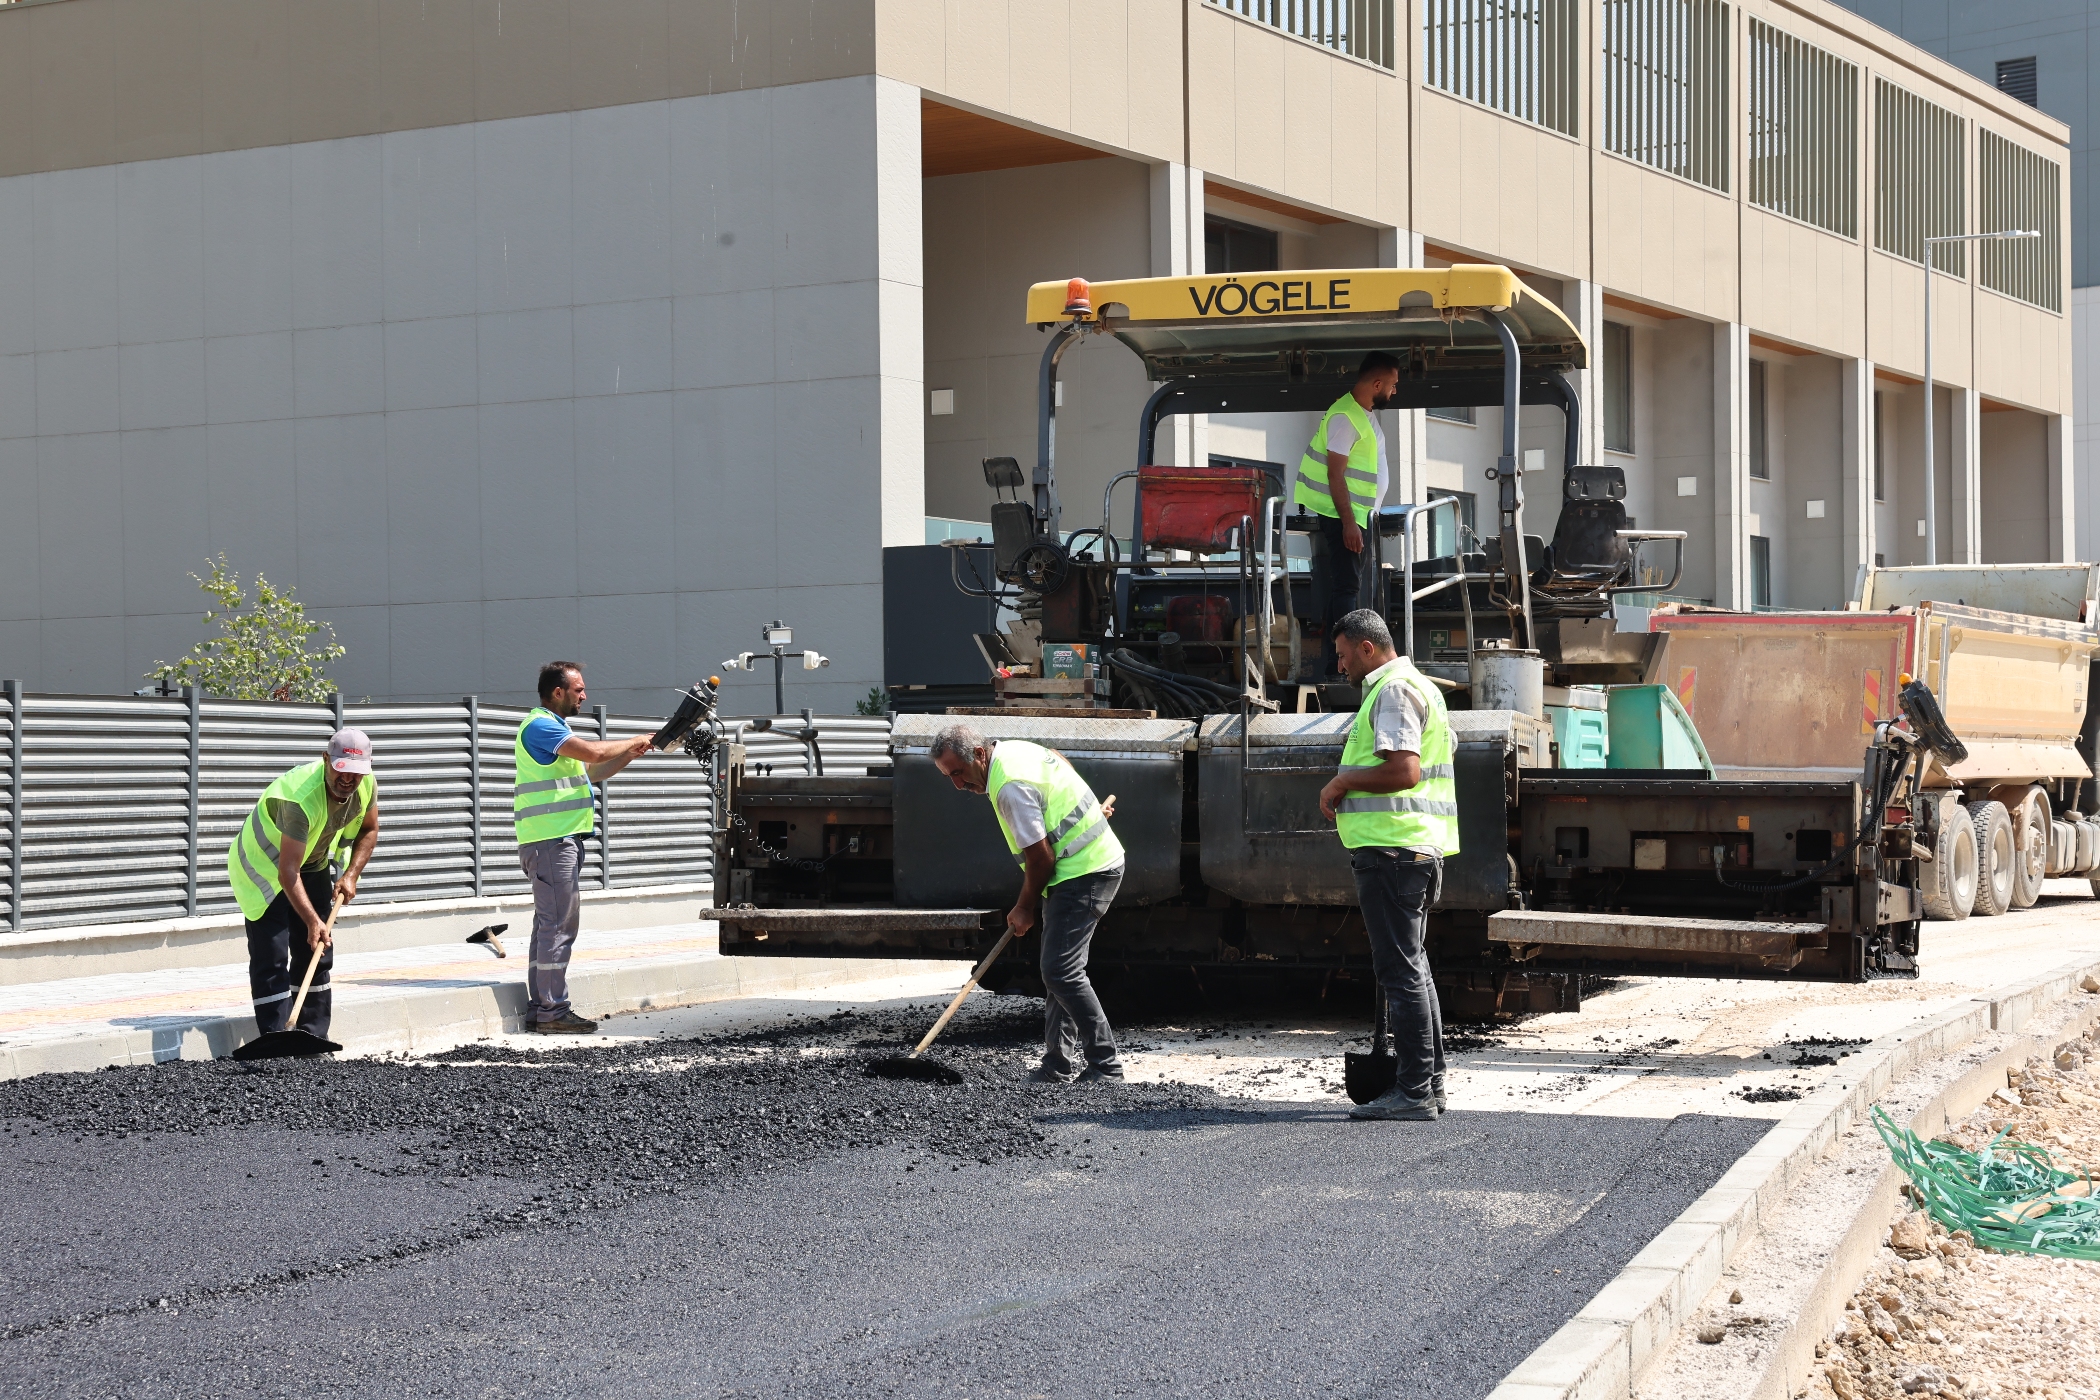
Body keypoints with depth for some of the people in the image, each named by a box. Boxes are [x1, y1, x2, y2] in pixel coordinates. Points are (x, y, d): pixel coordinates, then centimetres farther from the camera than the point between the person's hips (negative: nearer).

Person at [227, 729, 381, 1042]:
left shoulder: (367, 785, -18)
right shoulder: (300, 796, -40)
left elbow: (368, 830, 3)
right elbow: (287, 871, -42)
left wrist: (351, 875, -10)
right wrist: (312, 921, -49)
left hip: (313, 863, 7)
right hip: (265, 866, -7)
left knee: (316, 952, 9)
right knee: (270, 958, -13)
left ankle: (314, 1039, 16)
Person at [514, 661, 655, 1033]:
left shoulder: (553, 727, 22)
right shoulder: (540, 726, -12)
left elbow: (590, 772, 25)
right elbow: (593, 752, -22)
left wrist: (629, 755, 12)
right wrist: (634, 742, -8)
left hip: (559, 839, 11)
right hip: (552, 839, -11)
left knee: (549, 925, 11)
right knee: (558, 926, -10)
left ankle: (538, 1008, 14)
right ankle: (552, 1012, -9)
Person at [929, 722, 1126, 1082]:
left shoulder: (1011, 787, -22)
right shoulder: (1010, 749, 9)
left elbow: (1040, 858, -19)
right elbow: (1058, 759, 31)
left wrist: (1025, 909, -4)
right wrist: (1088, 806, 41)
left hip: (1084, 874, -11)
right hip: (1093, 865, 11)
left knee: (1061, 972, -15)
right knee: (1058, 969, 11)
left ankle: (1106, 1065, -13)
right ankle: (1058, 1066, 12)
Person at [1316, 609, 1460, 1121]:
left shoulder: (1392, 691, -13)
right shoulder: (1419, 685, 21)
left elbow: (1404, 770, -24)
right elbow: (1434, 758, 32)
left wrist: (1342, 781, -12)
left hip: (1391, 849, -11)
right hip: (1419, 848, 11)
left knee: (1400, 968, -10)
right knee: (1413, 965, 15)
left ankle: (1414, 1091, -10)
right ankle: (1430, 1083, 19)